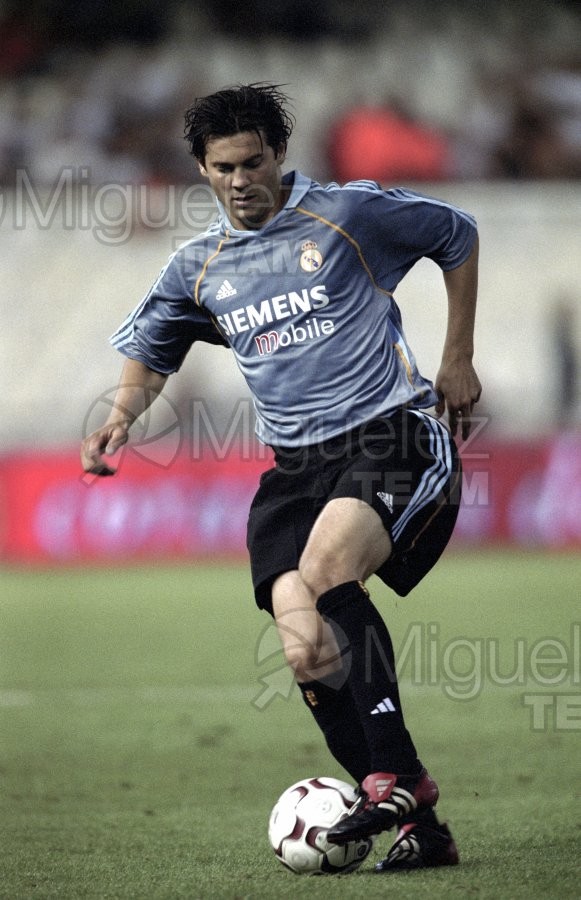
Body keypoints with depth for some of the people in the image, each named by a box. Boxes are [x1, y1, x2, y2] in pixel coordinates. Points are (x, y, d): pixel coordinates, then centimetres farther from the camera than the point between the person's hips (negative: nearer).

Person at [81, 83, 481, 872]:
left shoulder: (351, 213, 1)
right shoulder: (198, 269, 12)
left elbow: (458, 237, 14)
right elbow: (149, 354, 25)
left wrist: (457, 361, 13)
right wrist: (121, 417, 4)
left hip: (395, 438, -5)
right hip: (297, 465, 5)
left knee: (324, 567, -32)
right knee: (307, 652, -13)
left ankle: (395, 777, -27)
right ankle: (418, 827, -5)